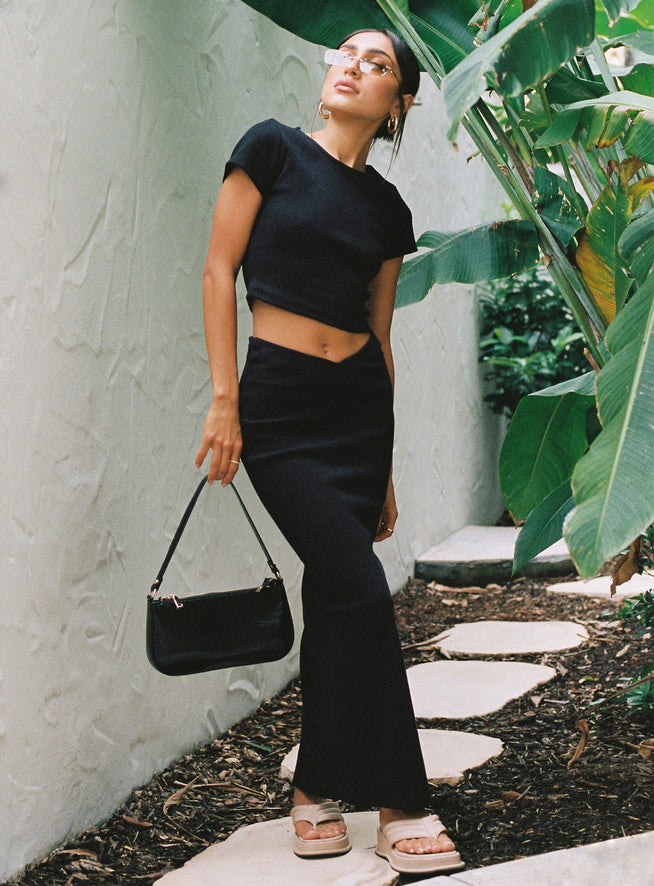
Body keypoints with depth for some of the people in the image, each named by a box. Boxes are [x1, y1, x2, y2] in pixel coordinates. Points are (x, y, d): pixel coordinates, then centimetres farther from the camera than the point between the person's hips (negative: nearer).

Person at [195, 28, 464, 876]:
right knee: (363, 591, -10)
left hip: (360, 402, 5)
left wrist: (387, 472, 15)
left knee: (333, 600, 7)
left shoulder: (387, 208, 10)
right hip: (280, 404, -5)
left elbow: (379, 333, 14)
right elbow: (220, 271, -4)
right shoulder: (273, 149, -2)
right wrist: (224, 400, -10)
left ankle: (316, 790, 22)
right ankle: (400, 808, 0)